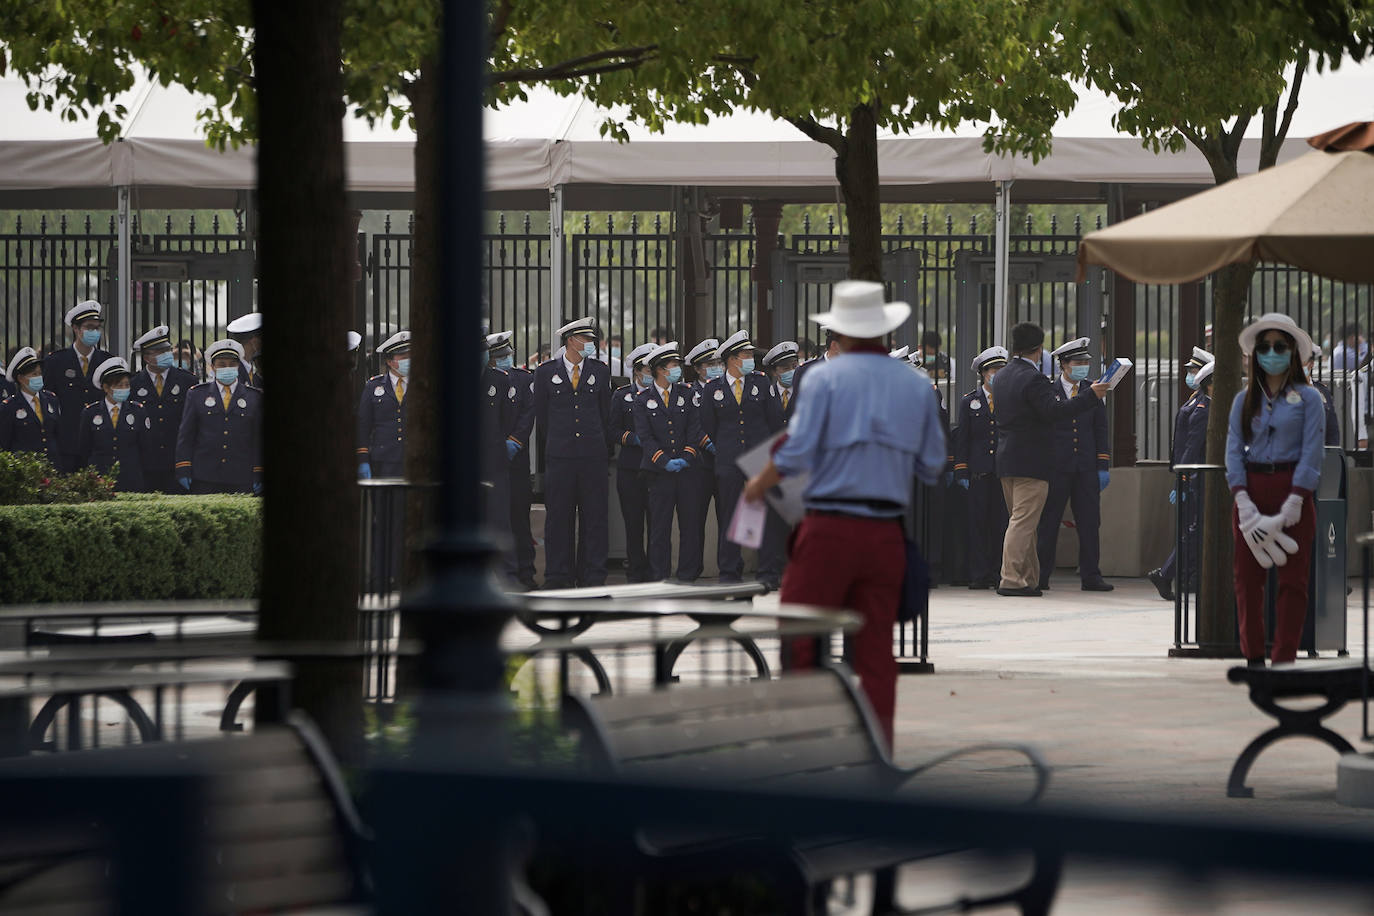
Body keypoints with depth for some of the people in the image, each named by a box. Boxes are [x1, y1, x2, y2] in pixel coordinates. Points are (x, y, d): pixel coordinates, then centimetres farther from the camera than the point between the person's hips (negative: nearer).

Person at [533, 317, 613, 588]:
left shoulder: (600, 371, 9)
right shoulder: (546, 372, 4)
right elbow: (541, 415, 11)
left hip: (593, 454, 1)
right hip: (559, 455, -1)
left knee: (595, 516, 0)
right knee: (558, 517, 1)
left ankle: (592, 575, 6)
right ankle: (558, 578, 6)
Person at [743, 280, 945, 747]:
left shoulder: (825, 377, -4)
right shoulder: (916, 385, 8)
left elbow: (796, 454, -9)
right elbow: (932, 467, 11)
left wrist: (758, 485, 8)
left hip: (829, 531, -4)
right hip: (886, 533, 4)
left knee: (799, 638, 2)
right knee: (876, 648, 6)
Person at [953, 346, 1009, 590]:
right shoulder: (969, 402, 10)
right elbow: (962, 439, 6)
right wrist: (962, 472, 0)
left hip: (1004, 469, 1)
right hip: (978, 469, -1)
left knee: (1000, 522, -2)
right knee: (978, 522, -4)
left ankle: (996, 572, 3)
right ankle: (979, 575, -2)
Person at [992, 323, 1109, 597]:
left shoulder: (1002, 376, 12)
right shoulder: (1033, 379, -16)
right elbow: (1054, 411, -25)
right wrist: (1091, 396, -21)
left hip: (1006, 459, 9)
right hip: (1031, 462, -9)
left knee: (1020, 521, 14)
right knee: (1023, 522, -8)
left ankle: (1029, 579, 19)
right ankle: (1011, 580, -11)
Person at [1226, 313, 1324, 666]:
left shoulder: (1307, 398, 1)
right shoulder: (1244, 400, 10)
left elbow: (1311, 452, -6)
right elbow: (1233, 451, 3)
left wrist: (1294, 502, -15)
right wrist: (1243, 500, -11)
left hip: (1293, 490, -3)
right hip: (1251, 489, 3)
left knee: (1293, 579, -4)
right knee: (1247, 578, 2)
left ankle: (1284, 660, -2)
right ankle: (1253, 659, 9)